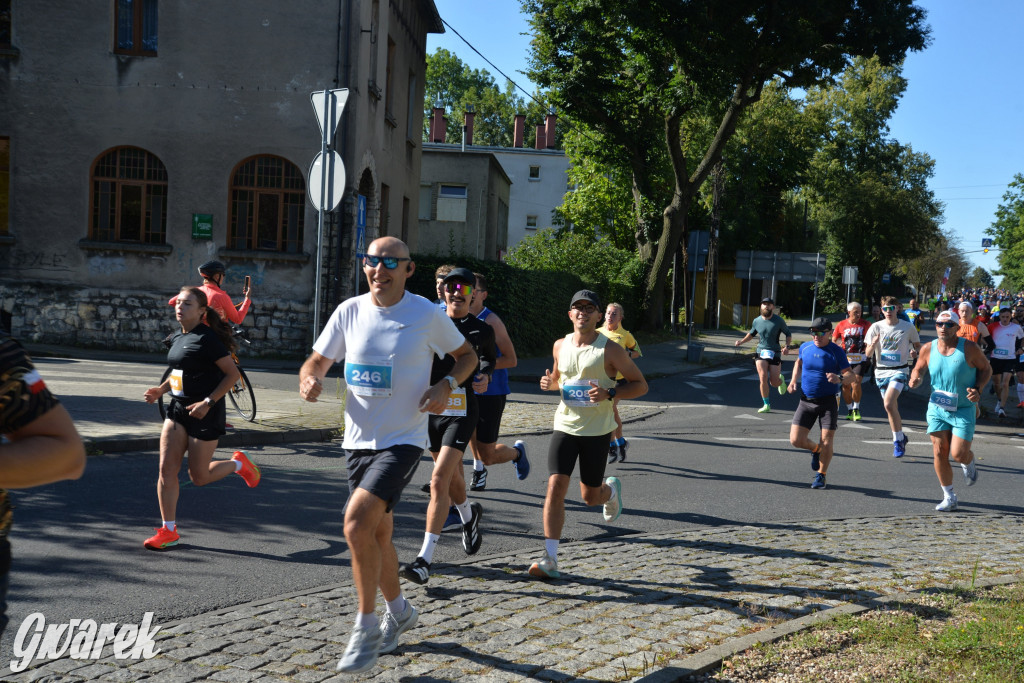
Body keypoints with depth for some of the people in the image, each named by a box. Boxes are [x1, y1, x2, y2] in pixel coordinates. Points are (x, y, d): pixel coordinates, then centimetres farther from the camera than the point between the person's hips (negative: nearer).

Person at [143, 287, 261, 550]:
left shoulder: (207, 338, -15)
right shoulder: (177, 338, 9)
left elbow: (232, 374, -17)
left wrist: (208, 402, -22)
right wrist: (161, 389, 8)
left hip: (205, 413, -7)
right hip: (178, 408, 7)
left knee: (199, 476, 2)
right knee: (166, 470, -1)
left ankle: (239, 464, 30)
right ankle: (168, 531, 8)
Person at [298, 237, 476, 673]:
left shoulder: (427, 314, -7)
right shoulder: (349, 311, 1)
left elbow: (467, 355, 7)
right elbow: (318, 361, 8)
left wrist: (447, 385, -12)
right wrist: (309, 379, -15)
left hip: (403, 441, -5)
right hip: (358, 440, 5)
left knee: (357, 522, -21)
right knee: (376, 532, 16)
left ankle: (366, 626, -4)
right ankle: (399, 612, 40)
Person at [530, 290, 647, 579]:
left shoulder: (610, 349, -8)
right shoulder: (560, 346, 5)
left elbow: (640, 385, -4)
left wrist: (609, 393, -21)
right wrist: (549, 383, -1)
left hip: (596, 431, -2)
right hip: (565, 426, 2)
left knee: (590, 497, 8)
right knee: (555, 486, -13)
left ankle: (611, 489, 46)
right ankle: (550, 559, -10)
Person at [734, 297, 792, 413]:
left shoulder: (779, 321, -3)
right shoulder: (756, 321, 5)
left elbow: (788, 334, 7)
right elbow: (751, 333, 22)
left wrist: (787, 346, -9)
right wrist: (742, 341, 7)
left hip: (774, 353, -1)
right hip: (761, 352, 2)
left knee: (774, 382, -1)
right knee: (763, 377, -16)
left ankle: (781, 380, 39)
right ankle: (766, 405, -4)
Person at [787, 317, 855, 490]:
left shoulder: (836, 351, -7)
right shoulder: (805, 347, 5)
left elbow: (851, 375, -10)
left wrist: (839, 378, -32)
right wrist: (794, 380, 11)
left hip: (828, 401, -3)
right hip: (806, 401, 3)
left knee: (827, 440, -5)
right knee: (795, 440, -4)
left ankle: (821, 475, 18)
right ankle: (816, 450, 30)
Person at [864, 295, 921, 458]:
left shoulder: (908, 327, -3)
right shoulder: (876, 327, 0)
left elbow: (918, 345, 12)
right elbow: (868, 354, 0)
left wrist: (914, 352, -12)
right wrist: (873, 345, -23)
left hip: (899, 370, -3)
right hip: (881, 371, 3)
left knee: (889, 404, -22)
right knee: (892, 408, 11)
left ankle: (898, 440, -9)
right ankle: (900, 438, 30)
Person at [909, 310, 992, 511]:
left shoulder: (969, 348, -10)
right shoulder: (928, 349, -2)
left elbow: (986, 368, 2)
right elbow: (919, 369, 13)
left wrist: (978, 389, -14)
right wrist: (915, 379, -10)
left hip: (964, 410, -3)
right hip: (937, 408, 3)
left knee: (958, 454, -10)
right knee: (939, 453, 0)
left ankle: (969, 464, 30)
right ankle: (949, 498, 15)